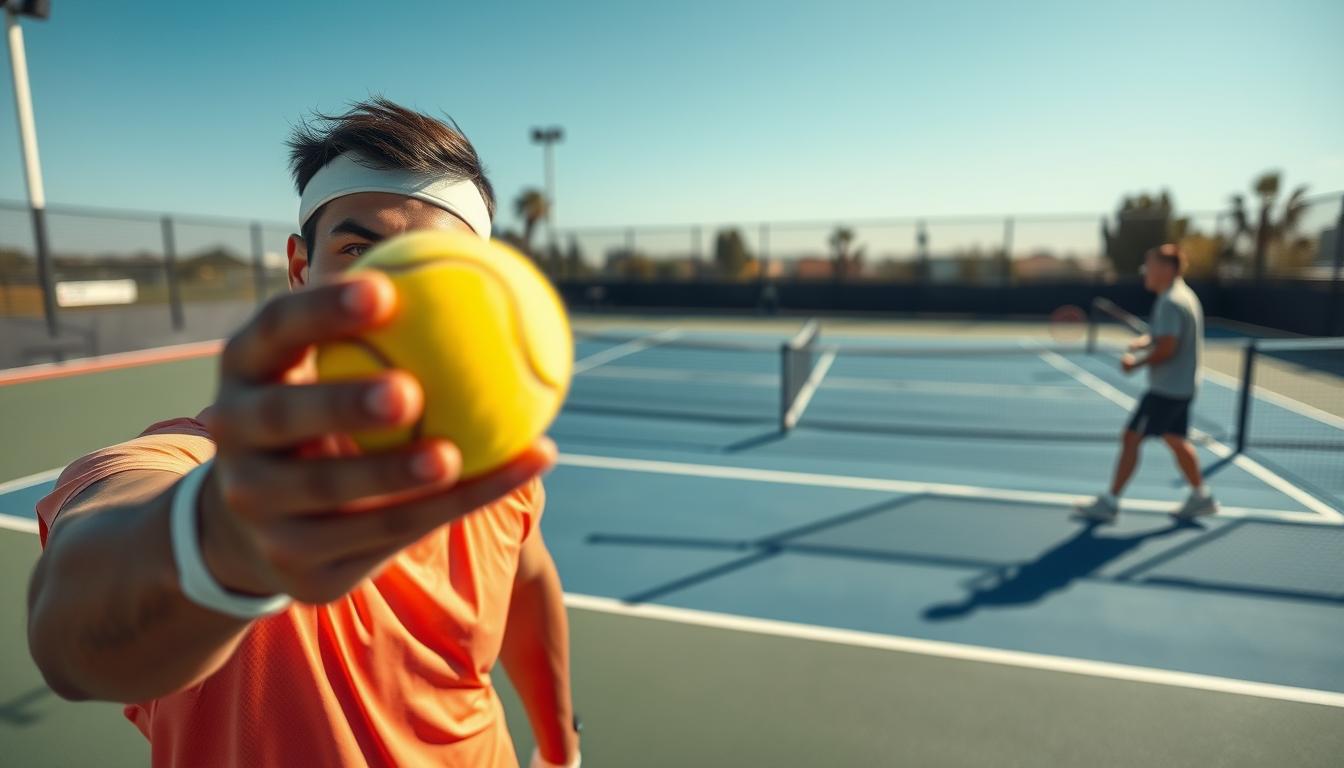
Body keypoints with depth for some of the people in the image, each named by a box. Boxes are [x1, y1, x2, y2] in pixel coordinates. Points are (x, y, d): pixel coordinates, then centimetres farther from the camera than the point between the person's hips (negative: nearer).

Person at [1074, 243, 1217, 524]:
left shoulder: (1170, 303, -19)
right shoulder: (1185, 296, 14)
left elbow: (1166, 348, -25)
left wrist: (1136, 364, -12)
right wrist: (1144, 341, 6)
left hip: (1166, 389, -10)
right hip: (1182, 387, 10)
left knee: (1131, 438, -7)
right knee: (1175, 440, 20)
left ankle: (1109, 502, -3)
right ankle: (1201, 497, 29)